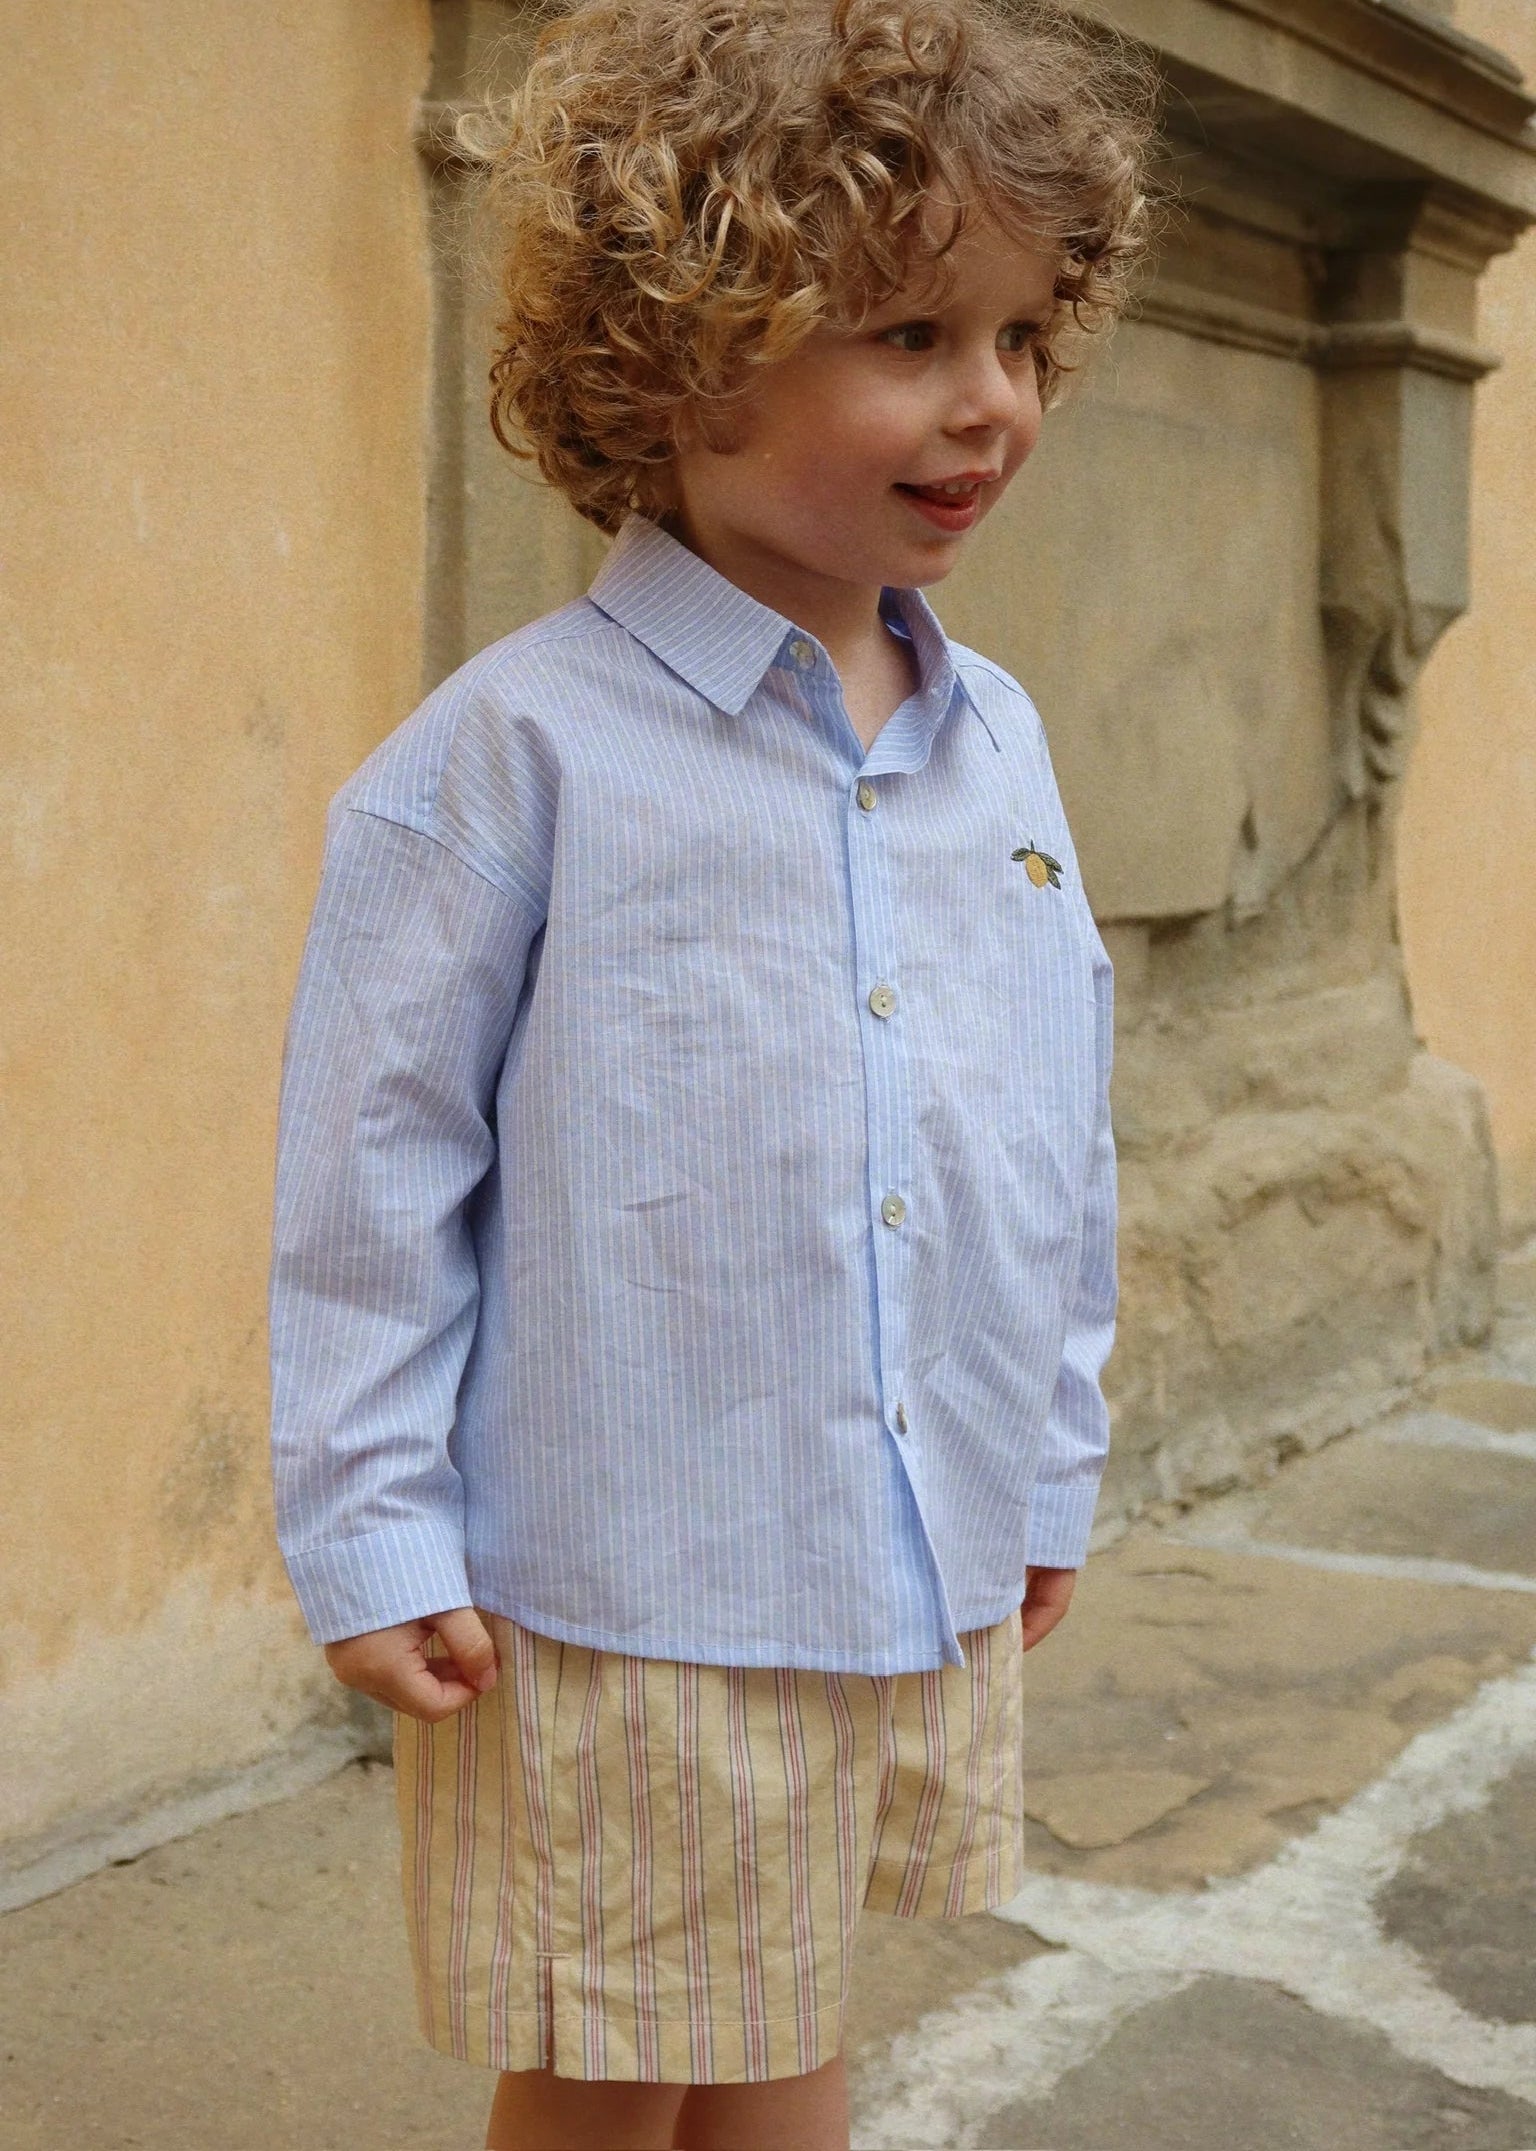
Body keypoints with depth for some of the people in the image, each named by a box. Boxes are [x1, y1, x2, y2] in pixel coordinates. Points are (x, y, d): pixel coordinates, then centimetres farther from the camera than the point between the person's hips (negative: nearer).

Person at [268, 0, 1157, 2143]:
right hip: (616, 1606, -5)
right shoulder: (519, 754, -14)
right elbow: (374, 1166, -11)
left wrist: (1052, 1466, 17)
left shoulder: (999, 745, 4)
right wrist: (372, 1534, -9)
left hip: (924, 1582, 5)